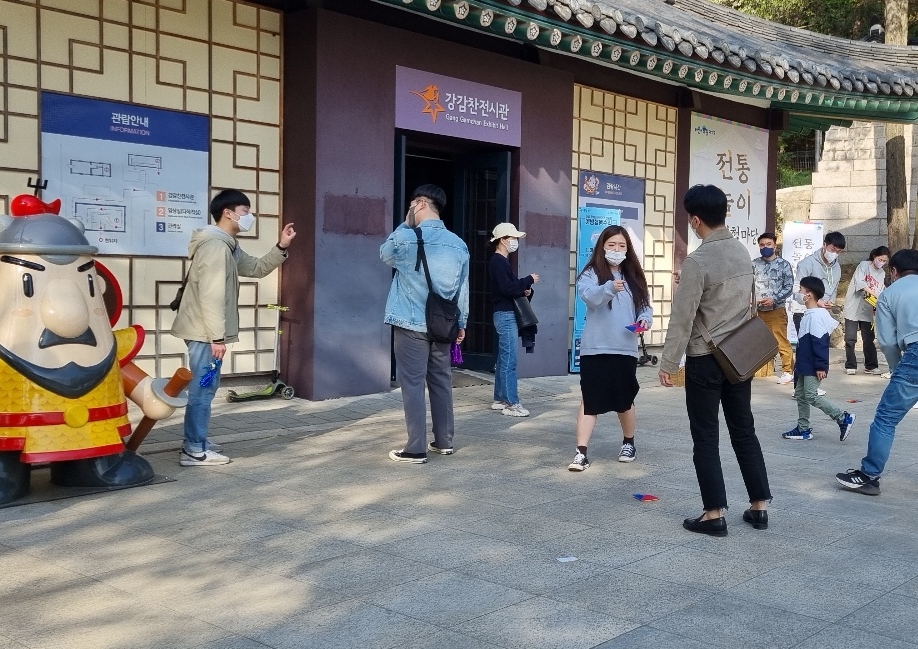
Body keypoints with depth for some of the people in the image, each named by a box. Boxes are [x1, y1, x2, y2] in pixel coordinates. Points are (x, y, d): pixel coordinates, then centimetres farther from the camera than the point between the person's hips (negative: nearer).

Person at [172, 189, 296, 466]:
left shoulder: (228, 246, 16)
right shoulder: (216, 246, -18)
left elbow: (256, 268, 22)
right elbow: (211, 296, -23)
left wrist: (281, 247, 9)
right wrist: (217, 337, -22)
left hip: (206, 331, 11)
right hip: (205, 332, -11)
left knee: (204, 389, 16)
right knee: (203, 389, -6)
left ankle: (195, 443, 25)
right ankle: (195, 451, -1)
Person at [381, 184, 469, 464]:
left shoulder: (405, 238, -10)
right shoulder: (458, 244, 4)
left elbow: (385, 255, 12)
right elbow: (463, 288, 10)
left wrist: (405, 224, 14)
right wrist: (461, 323, 18)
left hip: (411, 324, -5)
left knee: (413, 385, -2)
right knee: (441, 382, 14)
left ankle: (416, 449, 0)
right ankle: (444, 442, 21)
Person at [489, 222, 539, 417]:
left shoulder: (501, 261, 18)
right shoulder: (498, 261, -12)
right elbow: (507, 288, -21)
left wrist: (523, 290, 2)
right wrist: (529, 281, -11)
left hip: (506, 315, 10)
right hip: (505, 315, -10)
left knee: (503, 359, 12)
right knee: (509, 360, -9)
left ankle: (500, 399, 18)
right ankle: (511, 403, -8)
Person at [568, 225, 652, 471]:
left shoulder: (634, 276, 12)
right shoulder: (591, 273, -3)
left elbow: (645, 305, 14)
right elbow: (588, 295, -23)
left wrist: (645, 319, -9)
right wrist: (610, 288, -43)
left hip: (625, 349, 4)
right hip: (595, 348, -3)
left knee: (625, 401, 14)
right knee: (589, 400, -5)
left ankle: (629, 443, 35)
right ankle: (581, 452, -4)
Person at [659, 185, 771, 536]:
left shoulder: (697, 261, -19)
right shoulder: (743, 253, 3)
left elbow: (682, 319, -18)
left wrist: (668, 364, -12)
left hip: (706, 360, -7)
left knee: (706, 438, 3)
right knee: (744, 430, 15)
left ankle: (714, 514, 7)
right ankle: (759, 507, 20)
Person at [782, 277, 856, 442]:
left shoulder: (816, 316, -20)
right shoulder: (809, 315, 12)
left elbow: (820, 343, -23)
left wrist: (821, 366, -24)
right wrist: (799, 365, 23)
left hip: (813, 367, -11)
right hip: (805, 365, 11)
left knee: (811, 396, -10)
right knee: (800, 394, 13)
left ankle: (843, 418, -3)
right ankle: (803, 429, 19)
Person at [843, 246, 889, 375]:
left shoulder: (882, 274, 11)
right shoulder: (864, 265, -6)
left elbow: (880, 293, 10)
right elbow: (859, 282, -22)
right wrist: (872, 292, -33)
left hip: (867, 311, 5)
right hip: (853, 308, -5)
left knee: (869, 339, 4)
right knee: (850, 339, -2)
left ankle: (871, 366, 10)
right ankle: (850, 366, 6)